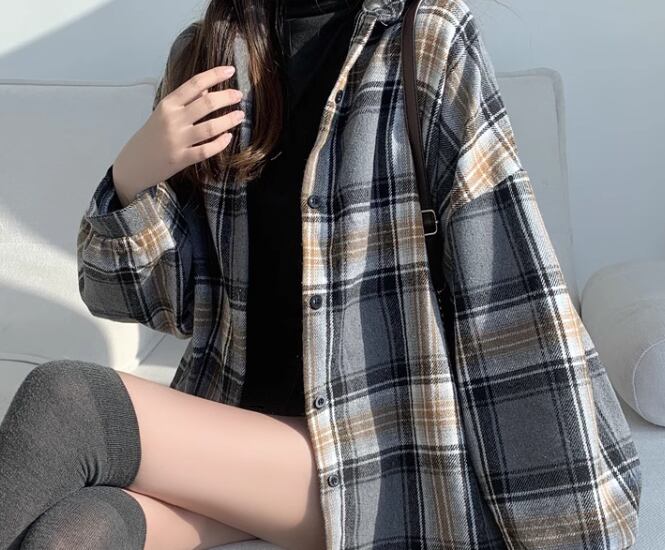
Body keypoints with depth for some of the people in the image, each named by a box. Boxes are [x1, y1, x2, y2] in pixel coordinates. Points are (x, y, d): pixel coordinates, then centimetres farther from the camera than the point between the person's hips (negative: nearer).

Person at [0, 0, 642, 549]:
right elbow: (150, 295, 6)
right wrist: (134, 176, -13)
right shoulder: (205, 53, 6)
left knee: (64, 406, -23)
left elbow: (514, 307, -12)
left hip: (379, 448, -3)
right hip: (228, 415, 4)